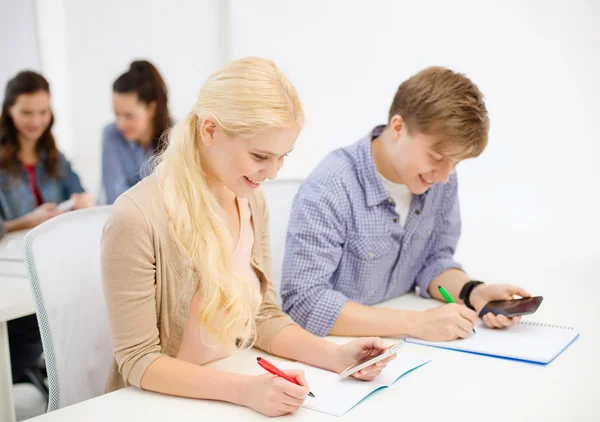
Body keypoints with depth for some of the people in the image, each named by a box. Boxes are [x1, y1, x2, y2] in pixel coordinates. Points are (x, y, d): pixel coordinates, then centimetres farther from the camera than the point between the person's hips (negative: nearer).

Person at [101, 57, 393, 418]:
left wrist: (333, 355, -9)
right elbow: (139, 362, -17)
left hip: (231, 396, 6)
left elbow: (264, 317, 5)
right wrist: (243, 390, -27)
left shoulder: (252, 201, -1)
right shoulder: (138, 218, -21)